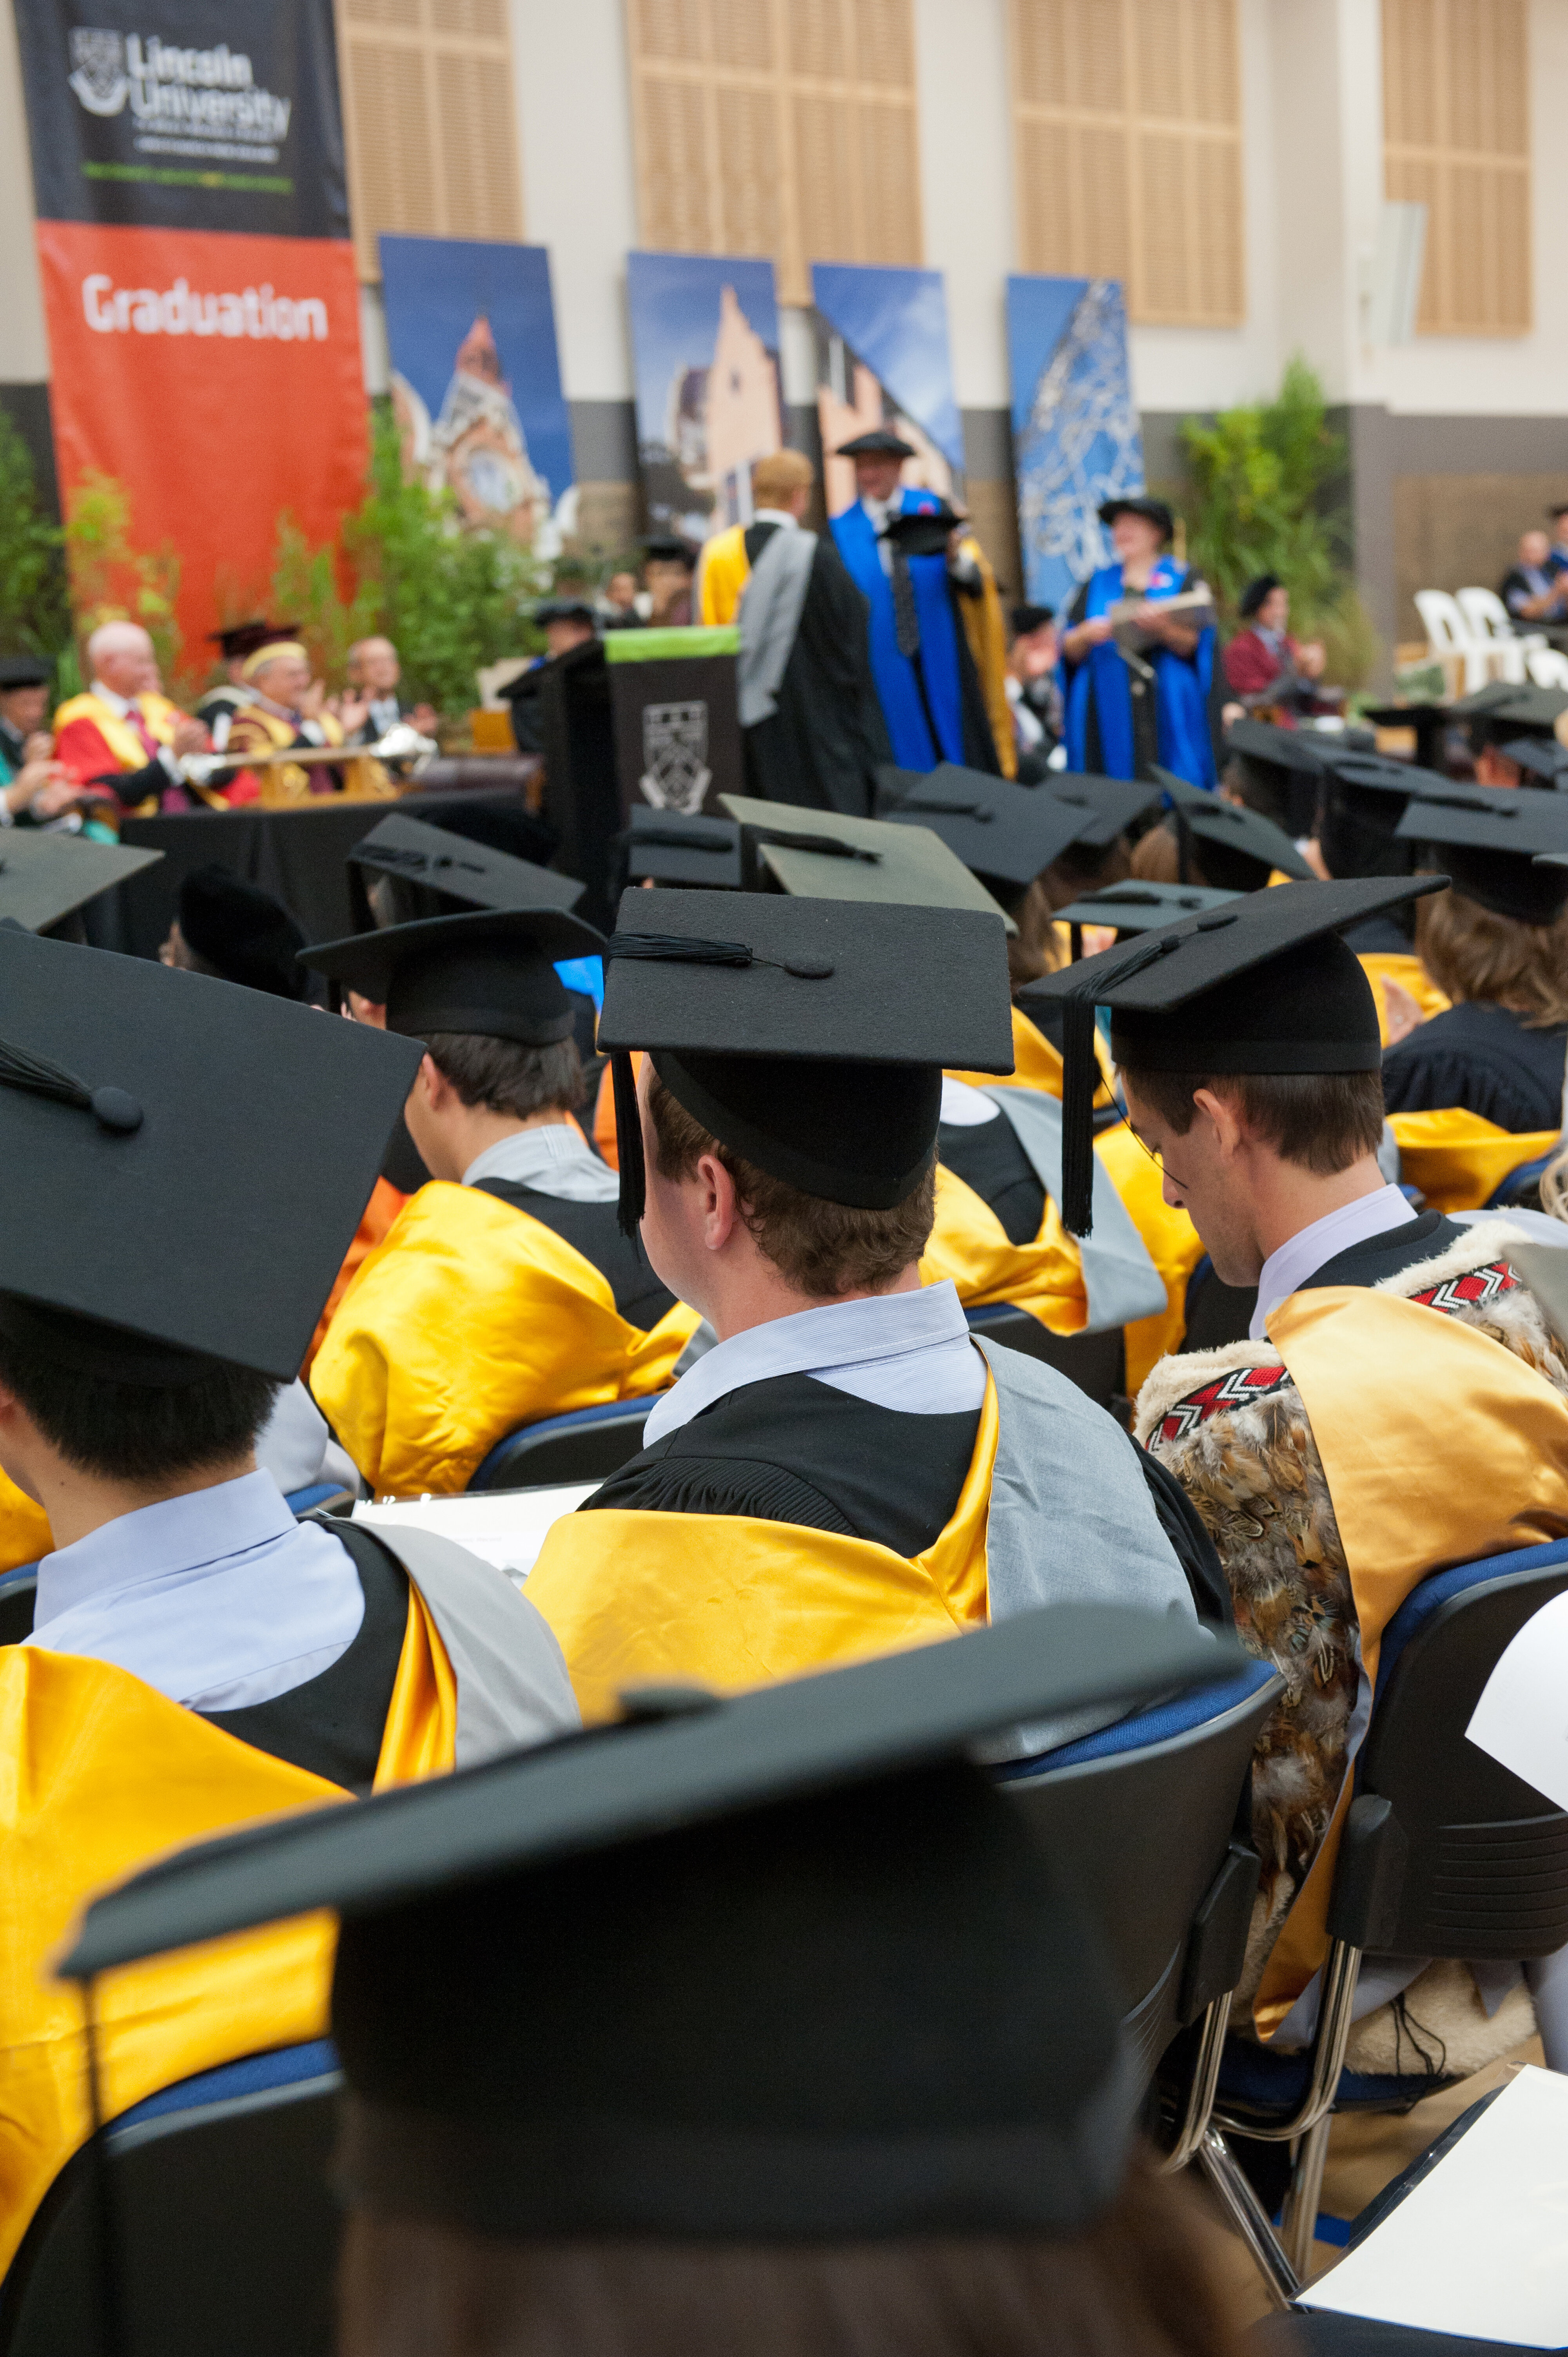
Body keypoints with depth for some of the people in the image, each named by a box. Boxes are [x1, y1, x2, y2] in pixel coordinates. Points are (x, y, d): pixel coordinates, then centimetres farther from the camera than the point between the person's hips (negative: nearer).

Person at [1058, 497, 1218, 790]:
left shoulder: (1182, 579, 10)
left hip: (1167, 711, -2)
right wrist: (1086, 635, -12)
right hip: (1108, 714, 2)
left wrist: (1162, 626, -23)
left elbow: (1193, 644, -4)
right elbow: (1070, 650, 10)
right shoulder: (1098, 582, 17)